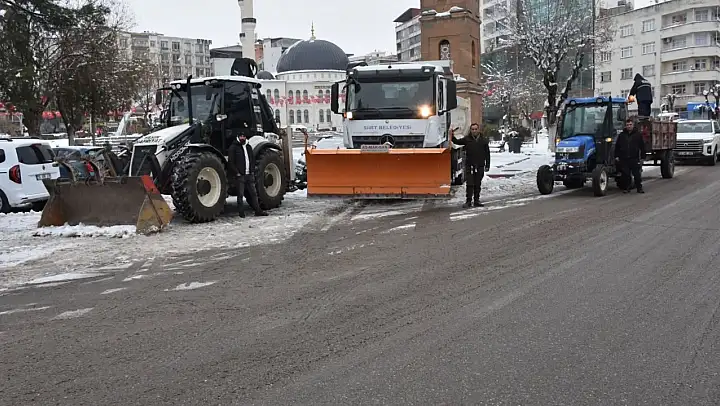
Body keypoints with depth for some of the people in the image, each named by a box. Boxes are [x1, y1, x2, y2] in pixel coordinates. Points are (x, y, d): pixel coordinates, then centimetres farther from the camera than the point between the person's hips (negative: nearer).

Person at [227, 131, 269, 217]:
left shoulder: (248, 147, 16)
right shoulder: (233, 147, -4)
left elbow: (253, 159, 24)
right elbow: (230, 162, -8)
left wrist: (252, 171, 11)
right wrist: (237, 173, -13)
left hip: (250, 175, 6)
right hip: (240, 175, -6)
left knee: (253, 193, 7)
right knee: (240, 195, -2)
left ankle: (258, 210, 12)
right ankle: (241, 213, 4)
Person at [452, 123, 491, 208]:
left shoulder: (484, 140, 5)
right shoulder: (467, 139, 3)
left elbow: (487, 154, 7)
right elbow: (457, 142, 10)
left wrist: (487, 165, 3)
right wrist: (452, 136, -10)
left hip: (480, 166, 1)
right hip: (469, 166, -1)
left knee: (478, 185, 9)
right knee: (469, 184, -4)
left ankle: (476, 200, 18)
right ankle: (468, 201, -1)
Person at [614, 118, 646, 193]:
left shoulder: (638, 135, 5)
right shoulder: (621, 135, 9)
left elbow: (642, 147, 6)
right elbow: (617, 147, 12)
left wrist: (642, 157, 1)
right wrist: (616, 156, 6)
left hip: (634, 159, -1)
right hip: (623, 159, 1)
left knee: (637, 174, 0)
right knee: (625, 174, 4)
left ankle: (639, 188, 9)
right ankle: (626, 188, 14)